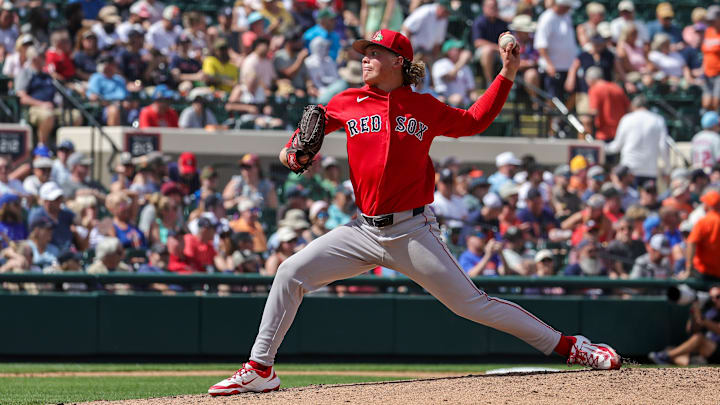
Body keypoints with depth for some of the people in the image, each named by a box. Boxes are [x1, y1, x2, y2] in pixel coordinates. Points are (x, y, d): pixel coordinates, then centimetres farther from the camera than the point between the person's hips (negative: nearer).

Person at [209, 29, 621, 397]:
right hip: (365, 231, 3)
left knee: (471, 303, -7)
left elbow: (473, 121, 18)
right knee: (292, 273, -10)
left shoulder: (425, 108, 4)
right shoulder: (347, 103, 6)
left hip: (414, 232, -3)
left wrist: (507, 75, 11)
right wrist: (292, 152, -2)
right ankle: (261, 369, -2)